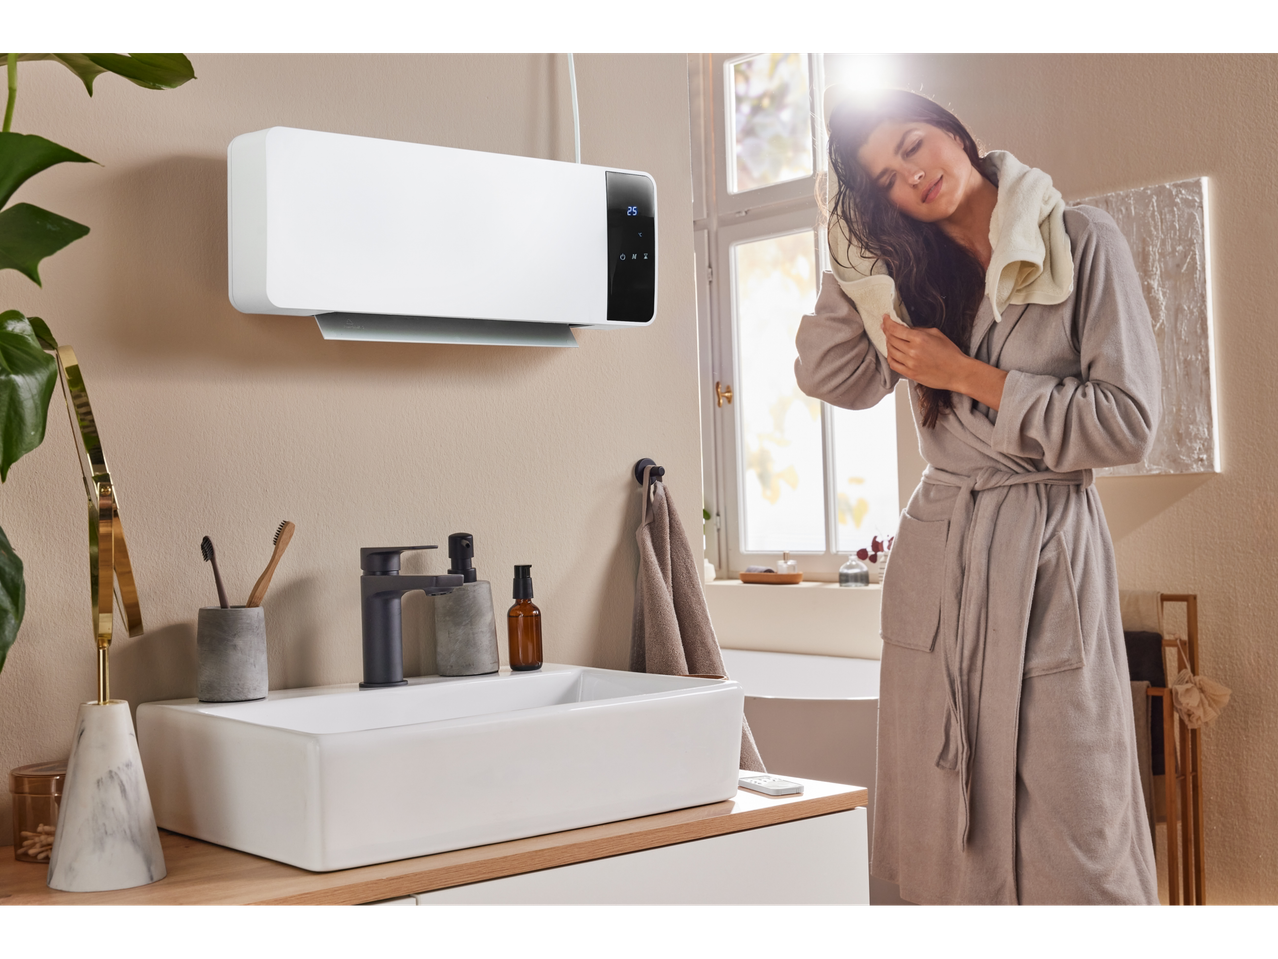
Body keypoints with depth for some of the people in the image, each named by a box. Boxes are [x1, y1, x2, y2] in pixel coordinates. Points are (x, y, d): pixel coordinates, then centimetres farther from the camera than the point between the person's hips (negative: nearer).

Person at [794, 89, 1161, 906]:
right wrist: (856, 239, 2)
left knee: (1071, 837, -3)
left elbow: (1129, 424, -7)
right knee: (949, 845, 7)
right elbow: (832, 376, 2)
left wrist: (968, 377, -9)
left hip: (1048, 558, -4)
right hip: (936, 560, 4)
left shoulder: (1081, 242, -2)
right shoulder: (910, 276, 13)